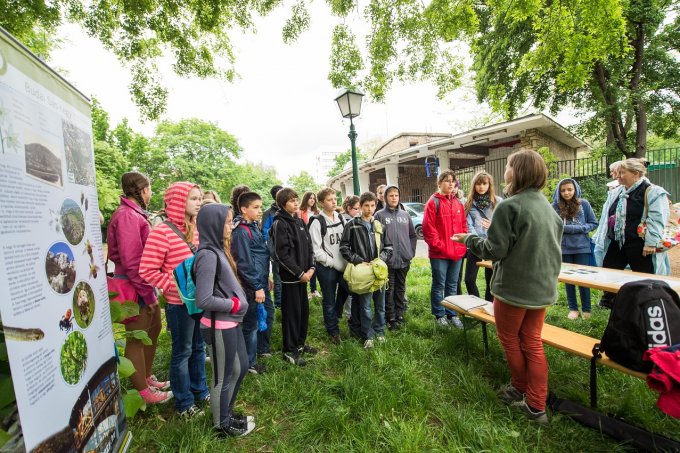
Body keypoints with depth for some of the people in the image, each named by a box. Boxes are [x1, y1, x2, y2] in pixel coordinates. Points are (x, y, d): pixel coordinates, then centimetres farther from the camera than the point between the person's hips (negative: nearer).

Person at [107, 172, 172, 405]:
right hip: (135, 286, -10)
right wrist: (148, 294, -18)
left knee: (153, 329, 20)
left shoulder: (136, 213, 11)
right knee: (137, 338, 5)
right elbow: (131, 261, -22)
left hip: (146, 283, 10)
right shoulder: (127, 215, -18)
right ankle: (142, 391, 22)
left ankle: (147, 377, 38)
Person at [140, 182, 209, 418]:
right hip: (180, 303, -6)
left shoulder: (197, 229, 4)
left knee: (198, 346, 20)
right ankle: (184, 403, 31)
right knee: (182, 351, 11)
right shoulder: (162, 232, -16)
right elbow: (147, 270, -15)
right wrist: (176, 287, -19)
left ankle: (200, 390, 40)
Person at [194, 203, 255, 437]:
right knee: (223, 377, 14)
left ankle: (226, 412, 46)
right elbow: (204, 300, -26)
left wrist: (238, 302, -1)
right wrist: (234, 304, -14)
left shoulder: (218, 249, 3)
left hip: (231, 322, 8)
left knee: (241, 367, 24)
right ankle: (221, 424, 38)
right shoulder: (208, 255, -23)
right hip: (219, 326, -8)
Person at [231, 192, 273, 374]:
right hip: (252, 286, -9)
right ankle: (250, 363, 23)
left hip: (262, 282, 9)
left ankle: (263, 349, 41)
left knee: (268, 316, 21)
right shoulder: (241, 232, -18)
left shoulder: (254, 227, 10)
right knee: (252, 324, 5)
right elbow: (244, 263, -20)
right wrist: (257, 287, -17)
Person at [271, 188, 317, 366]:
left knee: (304, 309, 16)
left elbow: (308, 246, 13)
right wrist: (300, 273, -15)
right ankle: (289, 350, 20)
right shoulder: (280, 223, -13)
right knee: (291, 312, 3)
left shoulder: (299, 221, 11)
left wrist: (311, 267, 0)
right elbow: (281, 253, -18)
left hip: (303, 274, 7)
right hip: (290, 276, -7)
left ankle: (300, 343, 33)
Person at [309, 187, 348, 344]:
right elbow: (316, 250, -13)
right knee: (329, 300, 8)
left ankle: (333, 317, 38)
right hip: (326, 267, -5)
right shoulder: (317, 222, -11)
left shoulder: (340, 218, 7)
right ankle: (333, 330, 27)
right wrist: (334, 263, -13)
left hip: (343, 265, 5)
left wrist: (346, 261, -1)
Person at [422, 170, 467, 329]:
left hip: (457, 252, 6)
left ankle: (451, 314, 28)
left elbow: (464, 226, 14)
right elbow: (428, 228, -12)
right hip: (439, 253, -6)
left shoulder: (458, 203, 12)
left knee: (452, 285, 15)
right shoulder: (433, 202, -7)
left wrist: (463, 245, 4)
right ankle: (439, 315, 21)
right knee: (439, 285, 7)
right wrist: (439, 246, -14)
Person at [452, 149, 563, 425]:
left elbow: (495, 249, -19)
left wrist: (469, 240, -4)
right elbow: (552, 245, 15)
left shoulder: (509, 206, -19)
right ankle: (536, 405, 22)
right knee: (532, 342, 16)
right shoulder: (547, 206, 6)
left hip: (514, 287, -7)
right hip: (542, 286, 7)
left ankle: (520, 389, 35)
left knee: (509, 339, 16)